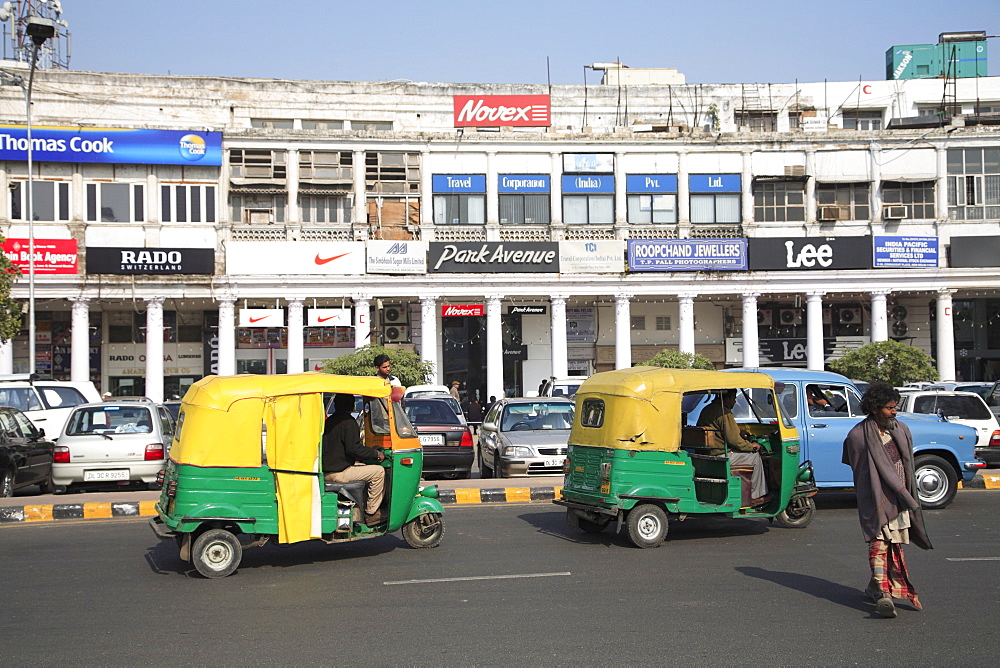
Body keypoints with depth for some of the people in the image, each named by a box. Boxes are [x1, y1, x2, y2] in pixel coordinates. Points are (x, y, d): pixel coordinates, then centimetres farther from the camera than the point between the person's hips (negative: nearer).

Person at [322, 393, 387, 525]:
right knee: (378, 471, -8)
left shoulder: (329, 421, 16)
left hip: (326, 471, 10)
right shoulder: (348, 421, -12)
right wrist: (376, 454, -9)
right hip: (338, 473, -10)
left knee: (364, 468, 29)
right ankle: (371, 513, -5)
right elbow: (353, 448, -20)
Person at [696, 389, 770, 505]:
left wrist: (739, 434, 24)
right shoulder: (724, 413, -17)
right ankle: (755, 496, 8)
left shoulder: (707, 409, 13)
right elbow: (734, 440, -18)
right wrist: (751, 446, -3)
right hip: (720, 457, -10)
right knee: (754, 455, 2)